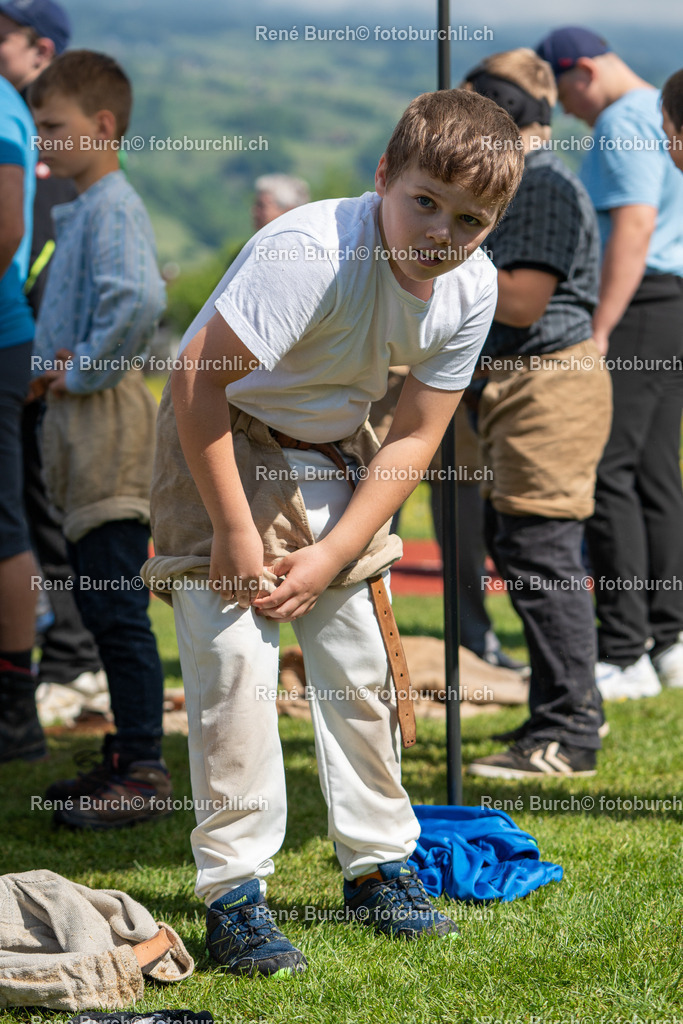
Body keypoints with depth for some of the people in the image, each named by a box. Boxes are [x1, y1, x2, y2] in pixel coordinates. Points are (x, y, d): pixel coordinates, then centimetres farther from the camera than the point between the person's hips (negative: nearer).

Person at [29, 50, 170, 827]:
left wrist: (84, 367, -19)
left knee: (117, 607, -8)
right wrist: (56, 363, 14)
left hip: (104, 414, -10)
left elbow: (138, 298, -31)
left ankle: (145, 774, -5)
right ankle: (128, 757, 21)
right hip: (79, 419, 10)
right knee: (101, 603, 14)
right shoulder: (82, 209, 17)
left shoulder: (112, 207, -14)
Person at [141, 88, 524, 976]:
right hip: (221, 438, -6)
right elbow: (197, 379, -30)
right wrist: (235, 533, -25)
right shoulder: (312, 252, -33)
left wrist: (333, 556, -13)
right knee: (235, 656, -14)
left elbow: (415, 436, -6)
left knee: (358, 658, 7)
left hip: (331, 452, 6)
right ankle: (234, 891, -9)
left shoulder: (472, 288, -13)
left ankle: (379, 866, 21)